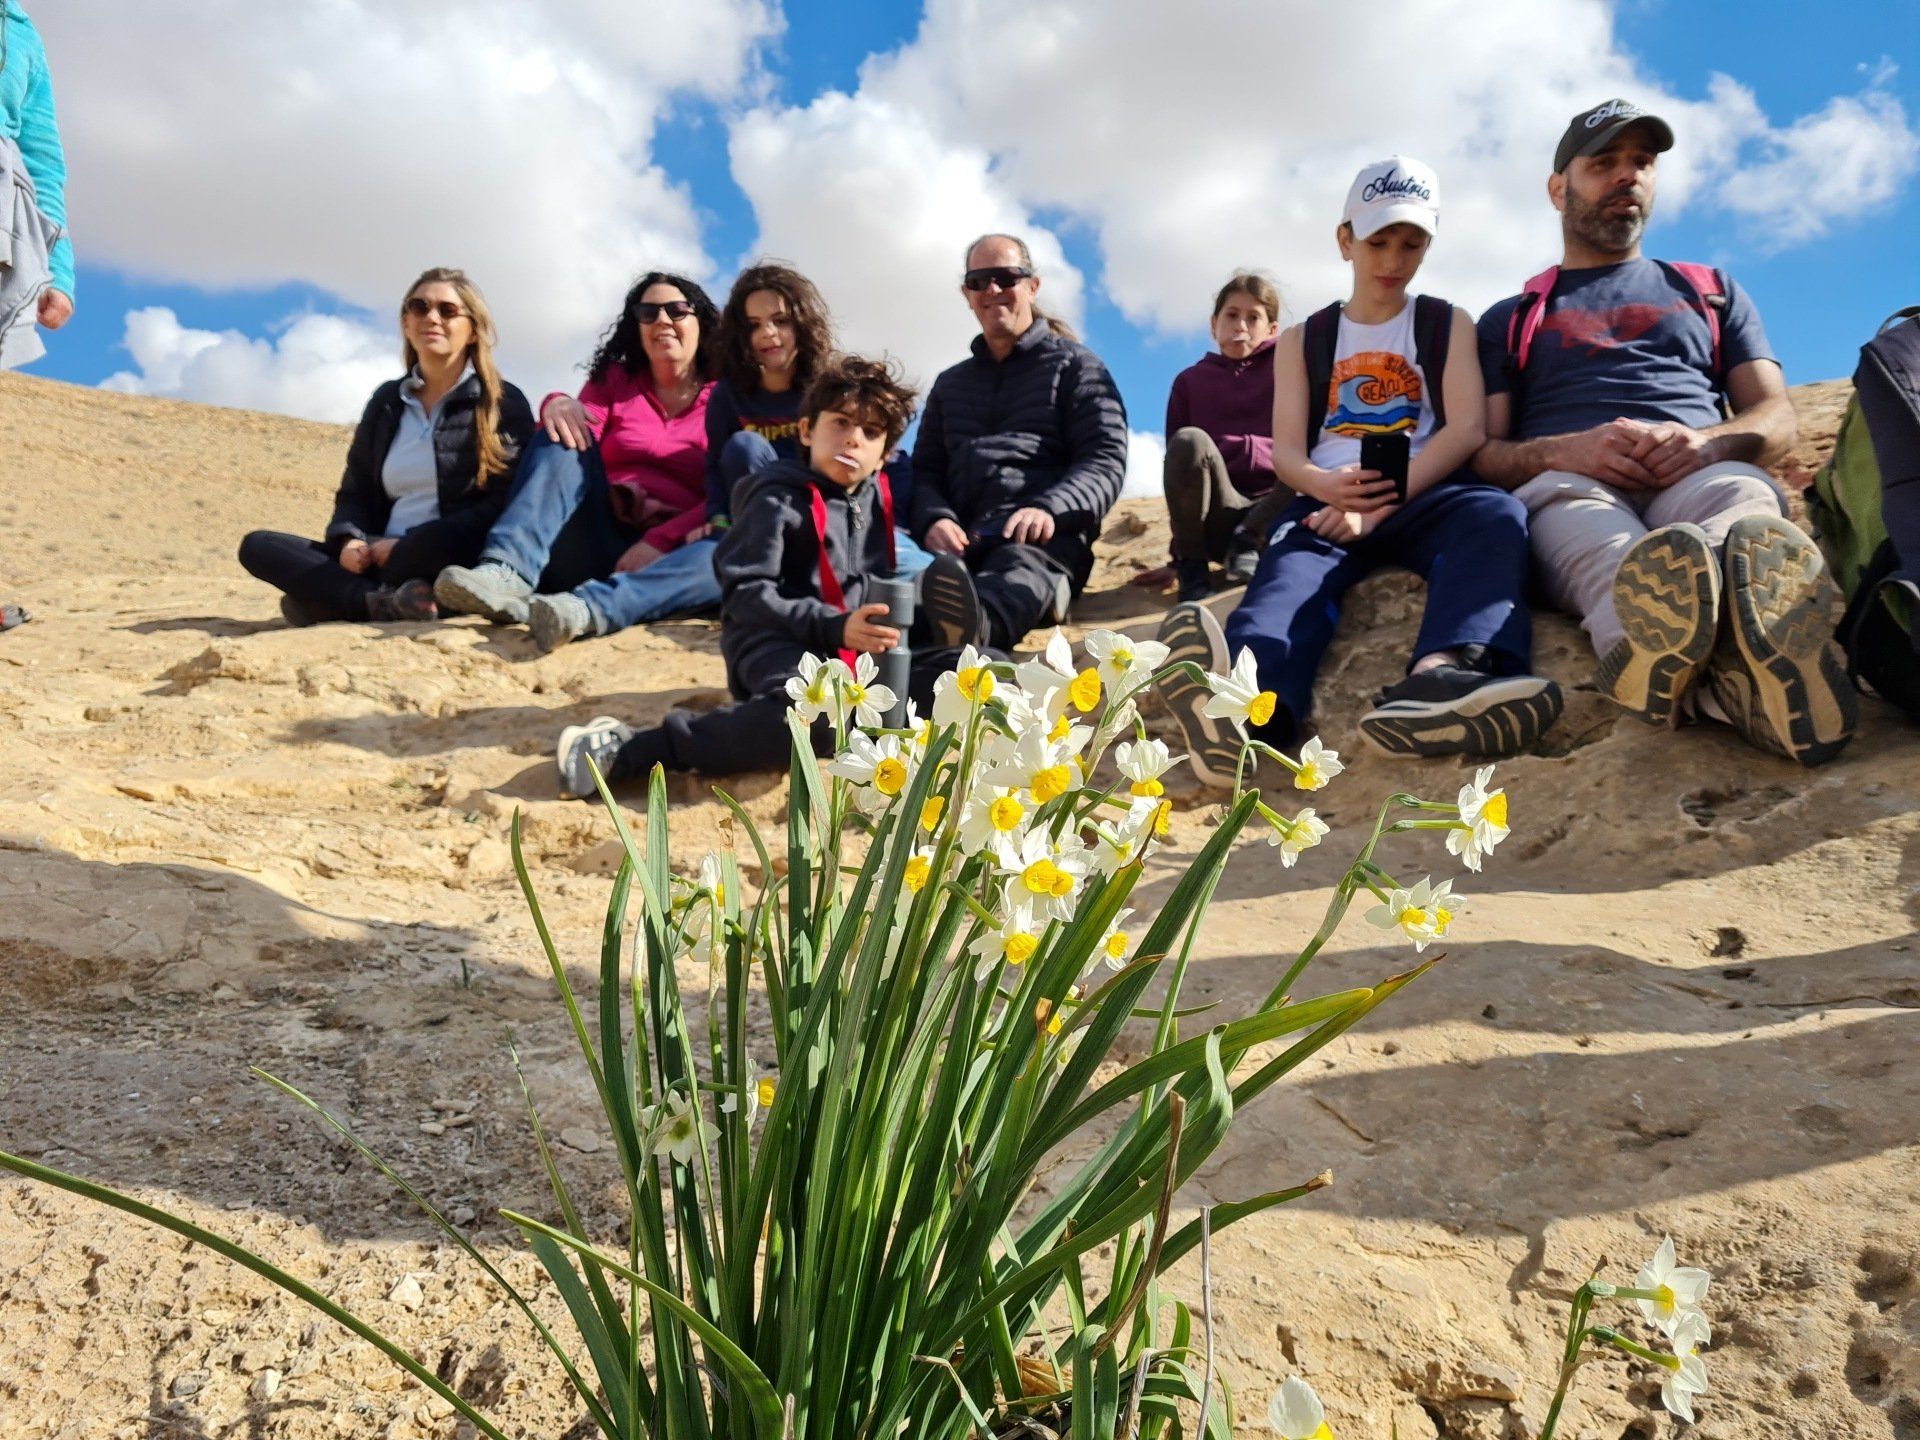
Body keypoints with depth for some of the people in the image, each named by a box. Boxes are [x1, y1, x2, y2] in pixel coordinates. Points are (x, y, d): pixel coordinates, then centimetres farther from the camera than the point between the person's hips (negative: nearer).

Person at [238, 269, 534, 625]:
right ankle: (386, 603, -30)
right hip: (382, 560, 6)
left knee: (443, 540, -39)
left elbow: (508, 506, -9)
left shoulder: (503, 403, 1)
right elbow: (355, 492, 19)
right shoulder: (387, 401, 18)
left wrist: (407, 546, -16)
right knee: (258, 546, -9)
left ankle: (330, 599, -17)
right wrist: (350, 541, -6)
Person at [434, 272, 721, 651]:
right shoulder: (614, 382, 19)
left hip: (674, 555, -2)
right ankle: (506, 574, -40)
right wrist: (557, 406, -20)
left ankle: (588, 608, -56)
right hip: (603, 544, 2)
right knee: (566, 435, -18)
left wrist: (661, 541, -20)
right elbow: (577, 442, 2)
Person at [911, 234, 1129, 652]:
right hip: (961, 541, 4)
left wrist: (1050, 510, -18)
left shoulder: (1075, 366, 20)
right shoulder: (950, 384, 35)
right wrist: (935, 519, -5)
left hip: (1043, 538, -4)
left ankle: (973, 624, -74)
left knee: (1021, 567, -43)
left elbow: (1105, 461, 5)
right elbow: (926, 468, 22)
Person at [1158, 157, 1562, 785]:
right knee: (1291, 568, -34)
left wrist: (1380, 504, -16)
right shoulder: (1303, 341, 22)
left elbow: (1466, 429, 2)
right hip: (1326, 501, 0)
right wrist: (1326, 485, -18)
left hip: (1424, 497, 0)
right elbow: (1286, 452, 9)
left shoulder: (1449, 325, 19)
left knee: (1495, 513, -34)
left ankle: (1437, 678, -66)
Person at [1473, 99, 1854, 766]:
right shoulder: (1510, 320, 28)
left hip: (1702, 476, 1)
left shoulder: (1711, 291, 34)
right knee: (1615, 559, -40)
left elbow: (1776, 415, 20)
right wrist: (1563, 450, -12)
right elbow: (1483, 453, 13)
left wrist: (1707, 442, -6)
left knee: (1742, 495, -39)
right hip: (1569, 484, -1)